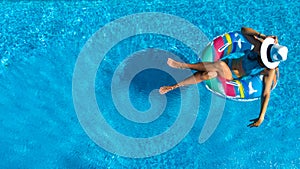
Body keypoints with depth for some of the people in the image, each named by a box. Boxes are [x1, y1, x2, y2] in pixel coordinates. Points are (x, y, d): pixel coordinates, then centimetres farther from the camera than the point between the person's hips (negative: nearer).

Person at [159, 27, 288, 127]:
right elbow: (243, 30, -9)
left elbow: (266, 94, -22)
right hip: (229, 63, 3)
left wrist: (261, 117, -29)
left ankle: (185, 66, -22)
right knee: (206, 75, -27)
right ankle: (174, 86, -13)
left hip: (232, 76, -3)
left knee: (220, 65, -36)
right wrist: (261, 36, -23)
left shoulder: (269, 71, -21)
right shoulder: (260, 46, -14)